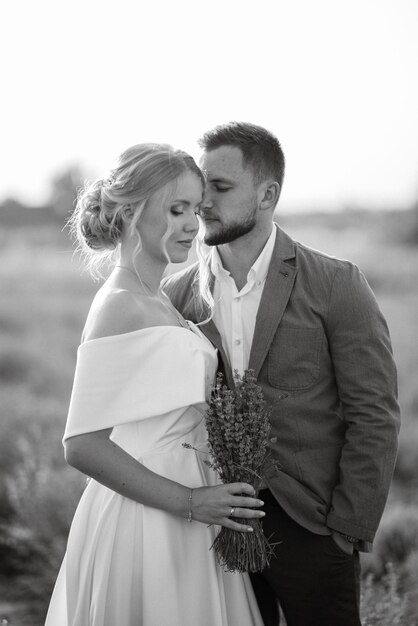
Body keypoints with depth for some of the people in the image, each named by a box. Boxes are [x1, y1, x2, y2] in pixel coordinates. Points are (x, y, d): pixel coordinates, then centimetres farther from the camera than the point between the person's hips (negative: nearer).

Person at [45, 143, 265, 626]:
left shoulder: (157, 302, 10)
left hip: (181, 521, 9)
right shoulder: (121, 307, -17)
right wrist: (189, 501, -20)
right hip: (144, 527, -9)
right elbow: (82, 445, -23)